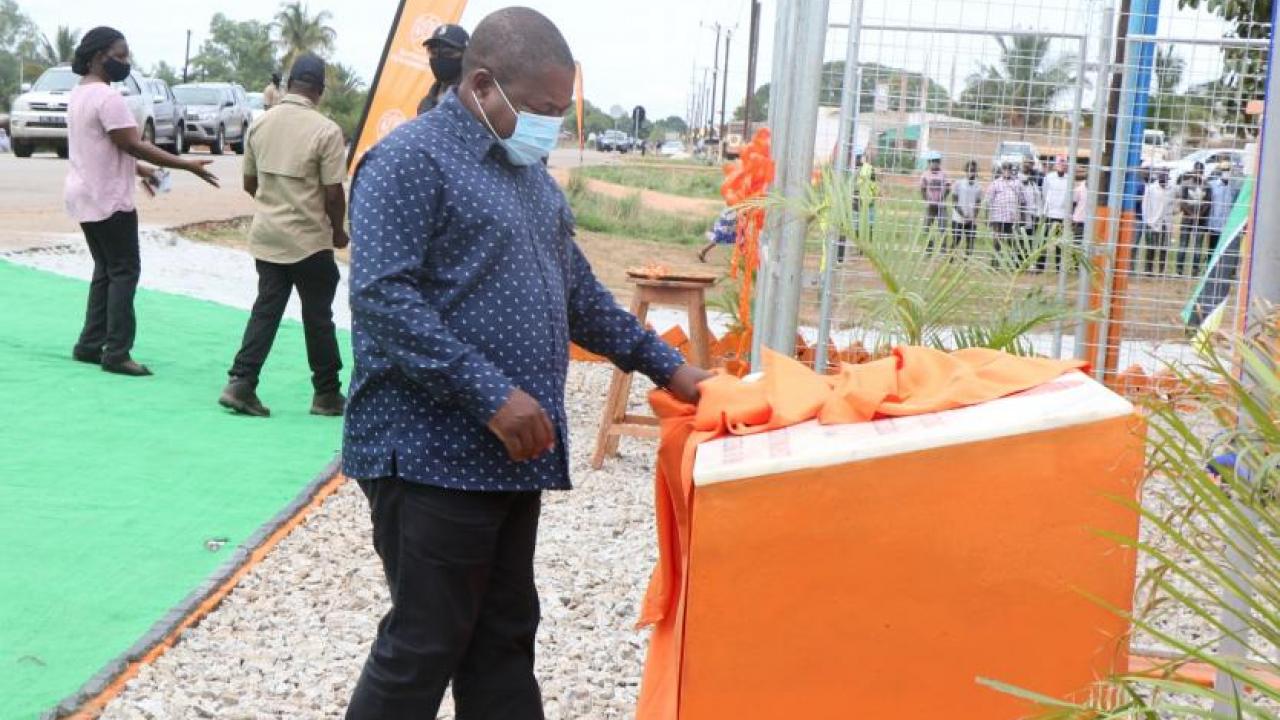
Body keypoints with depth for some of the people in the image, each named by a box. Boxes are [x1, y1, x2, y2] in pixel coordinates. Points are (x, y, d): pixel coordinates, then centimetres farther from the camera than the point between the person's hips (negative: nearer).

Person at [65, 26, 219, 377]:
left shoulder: (79, 93, 13)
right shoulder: (107, 97, -19)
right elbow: (133, 145, -22)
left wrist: (138, 170, 25)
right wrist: (188, 165, -20)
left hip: (85, 197, 10)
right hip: (108, 200, -10)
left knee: (105, 271, 16)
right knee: (124, 272, -4)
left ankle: (90, 345, 17)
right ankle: (116, 353, -5)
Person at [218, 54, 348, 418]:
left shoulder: (260, 124, 3)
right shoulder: (326, 131, -15)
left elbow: (249, 183, 11)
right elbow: (333, 192, -14)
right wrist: (339, 230, 2)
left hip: (265, 235, 5)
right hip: (309, 239, -5)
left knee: (265, 310, 11)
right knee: (317, 316, 6)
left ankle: (240, 384, 2)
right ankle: (327, 394, 16)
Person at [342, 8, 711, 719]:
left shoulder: (530, 174, 17)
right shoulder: (412, 159, -11)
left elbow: (578, 292, 26)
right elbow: (382, 298, -21)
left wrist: (664, 365, 20)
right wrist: (492, 395, -24)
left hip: (512, 455, 9)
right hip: (432, 456, -8)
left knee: (504, 639, 15)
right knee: (423, 646, -2)